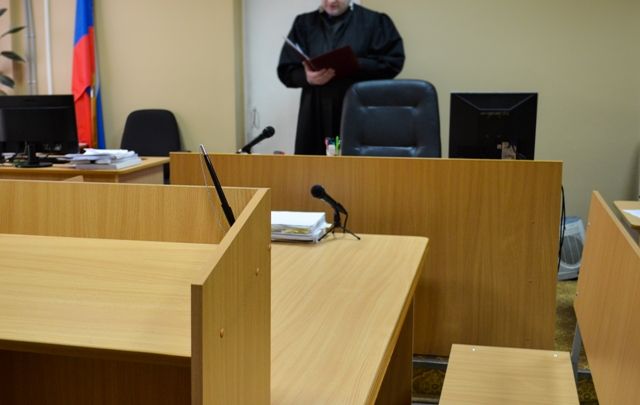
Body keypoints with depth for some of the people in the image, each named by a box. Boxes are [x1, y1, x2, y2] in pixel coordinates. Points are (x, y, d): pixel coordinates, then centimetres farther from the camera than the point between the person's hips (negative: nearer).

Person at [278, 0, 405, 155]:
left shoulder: (374, 21, 5)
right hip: (316, 114, 2)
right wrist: (307, 77, -12)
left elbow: (393, 61, -2)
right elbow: (285, 70, 10)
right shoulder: (304, 23, 12)